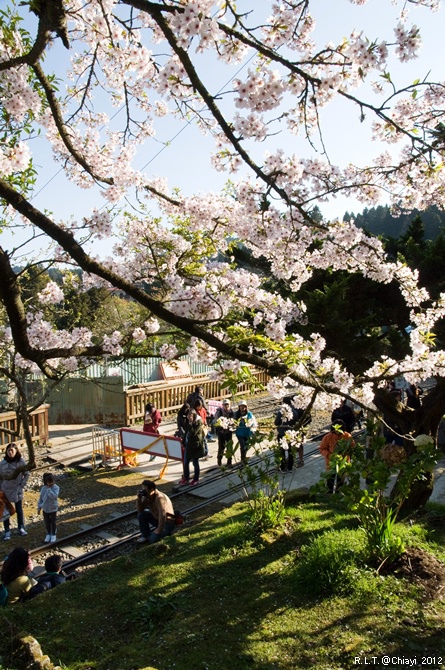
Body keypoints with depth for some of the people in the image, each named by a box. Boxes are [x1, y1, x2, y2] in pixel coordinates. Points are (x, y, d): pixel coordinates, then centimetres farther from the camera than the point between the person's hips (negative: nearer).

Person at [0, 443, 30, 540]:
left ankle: (21, 528, 25)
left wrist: (22, 485, -7)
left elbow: (26, 474, -2)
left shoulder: (21, 462, -12)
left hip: (17, 490, 0)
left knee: (19, 509, 12)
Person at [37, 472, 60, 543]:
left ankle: (53, 535, 26)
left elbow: (54, 496, -33)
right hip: (45, 508, 3)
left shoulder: (56, 488, -18)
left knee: (53, 522, 9)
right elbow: (40, 498, 3)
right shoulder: (43, 488, -6)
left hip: (53, 508, -3)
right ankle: (48, 534, 33)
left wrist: (49, 489, -32)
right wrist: (39, 507, 4)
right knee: (47, 522, 15)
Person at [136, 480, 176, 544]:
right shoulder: (147, 496, -5)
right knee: (141, 514, -6)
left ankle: (167, 532, 3)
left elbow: (162, 515, -36)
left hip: (167, 522, -8)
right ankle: (145, 536, 8)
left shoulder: (160, 498, -31)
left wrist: (159, 530, -31)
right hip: (157, 519, 8)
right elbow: (140, 510, -3)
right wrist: (139, 498, -18)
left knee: (153, 539, -24)